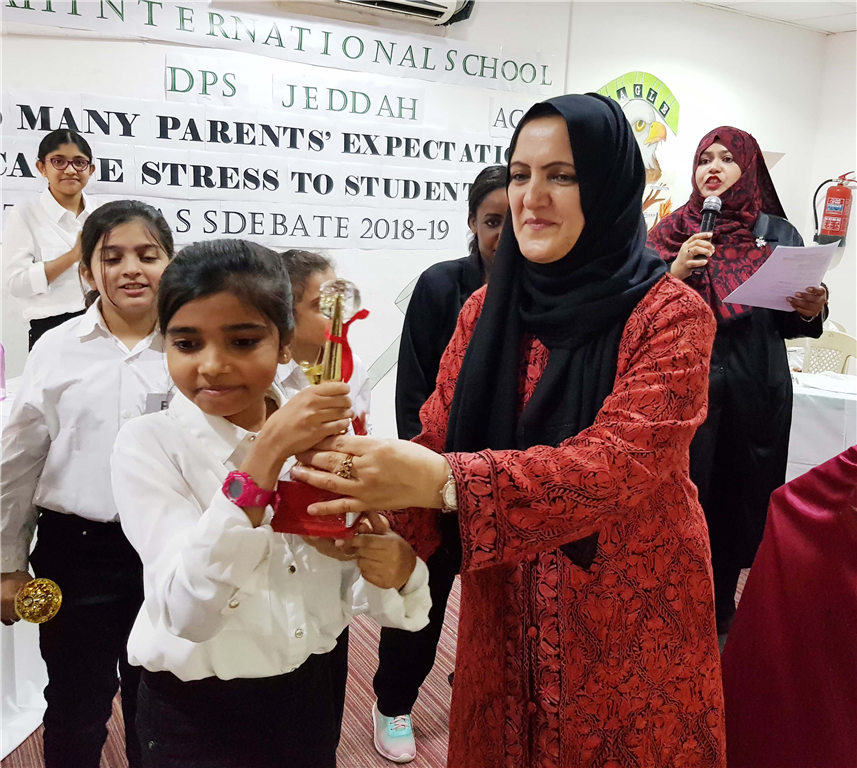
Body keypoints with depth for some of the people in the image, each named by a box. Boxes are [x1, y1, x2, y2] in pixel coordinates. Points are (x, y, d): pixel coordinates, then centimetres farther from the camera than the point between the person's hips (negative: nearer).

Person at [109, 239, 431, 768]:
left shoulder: (322, 432, -7)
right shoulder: (148, 444, -16)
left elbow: (353, 589, -3)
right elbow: (188, 611, -28)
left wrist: (396, 568, -25)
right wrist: (266, 457, -35)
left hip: (312, 690, 3)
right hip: (195, 712, -2)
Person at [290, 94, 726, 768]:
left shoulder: (670, 315, -15)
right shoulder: (487, 308, 0)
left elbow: (619, 464, -28)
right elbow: (437, 437, -5)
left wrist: (442, 481, -40)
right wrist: (386, 520, -25)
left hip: (631, 618, -3)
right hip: (502, 615, 4)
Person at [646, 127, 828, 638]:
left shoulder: (778, 234, 6)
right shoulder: (672, 232, 5)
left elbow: (787, 325, 9)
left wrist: (811, 311, -11)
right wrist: (675, 272, -15)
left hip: (756, 393, 1)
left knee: (740, 500, 8)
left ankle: (720, 611, 29)